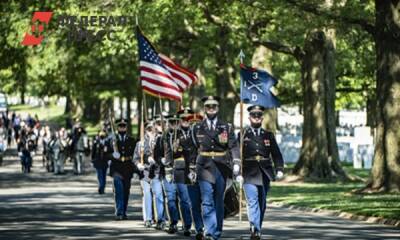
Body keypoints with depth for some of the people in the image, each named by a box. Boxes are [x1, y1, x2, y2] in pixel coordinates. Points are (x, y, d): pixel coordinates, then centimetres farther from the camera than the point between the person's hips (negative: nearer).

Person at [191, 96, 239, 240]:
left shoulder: (226, 128, 6)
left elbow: (233, 147, 0)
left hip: (221, 168, 1)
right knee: (207, 202, -11)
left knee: (219, 202, 9)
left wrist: (236, 163, -14)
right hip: (204, 168, -1)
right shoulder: (197, 128, 7)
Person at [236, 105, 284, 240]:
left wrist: (279, 169, -6)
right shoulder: (243, 135, 5)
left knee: (262, 204, 9)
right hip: (249, 174, -3)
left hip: (265, 174, 3)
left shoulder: (269, 135, 13)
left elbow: (276, 154, 9)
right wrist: (238, 173, -10)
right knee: (252, 202, -16)